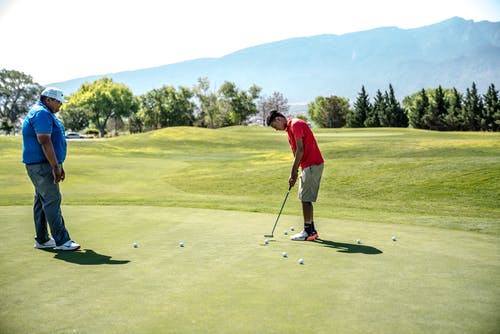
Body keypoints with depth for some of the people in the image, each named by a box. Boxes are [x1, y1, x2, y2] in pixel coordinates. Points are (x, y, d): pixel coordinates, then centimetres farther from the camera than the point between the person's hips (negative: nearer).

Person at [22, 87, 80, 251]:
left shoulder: (45, 114, 20)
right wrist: (55, 167, -23)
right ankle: (61, 241, -9)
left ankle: (42, 240, 17)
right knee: (52, 201, -10)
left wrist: (59, 166, 22)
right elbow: (45, 142, -23)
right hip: (41, 165, -11)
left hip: (44, 165, 11)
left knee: (42, 201, 12)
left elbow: (52, 142, 24)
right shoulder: (42, 114, -15)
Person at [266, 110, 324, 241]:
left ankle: (308, 232, 1)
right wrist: (293, 174, 13)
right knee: (306, 199, 13)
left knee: (306, 199, -5)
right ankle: (311, 230, 19)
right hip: (309, 165, 10)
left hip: (312, 165, -10)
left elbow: (300, 150, -19)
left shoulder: (295, 124, -14)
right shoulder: (289, 128, 17)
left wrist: (294, 172, -15)